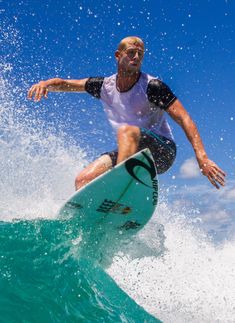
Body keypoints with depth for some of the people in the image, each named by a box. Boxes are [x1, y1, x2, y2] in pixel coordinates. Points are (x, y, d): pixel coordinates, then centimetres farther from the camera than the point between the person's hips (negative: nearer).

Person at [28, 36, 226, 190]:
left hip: (162, 151, -5)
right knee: (83, 180, -11)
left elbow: (184, 119, -18)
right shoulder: (104, 86, 3)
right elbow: (65, 84, 9)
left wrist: (202, 158, -29)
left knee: (126, 130, -35)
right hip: (130, 153, 6)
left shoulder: (152, 86, -12)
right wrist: (46, 83, -14)